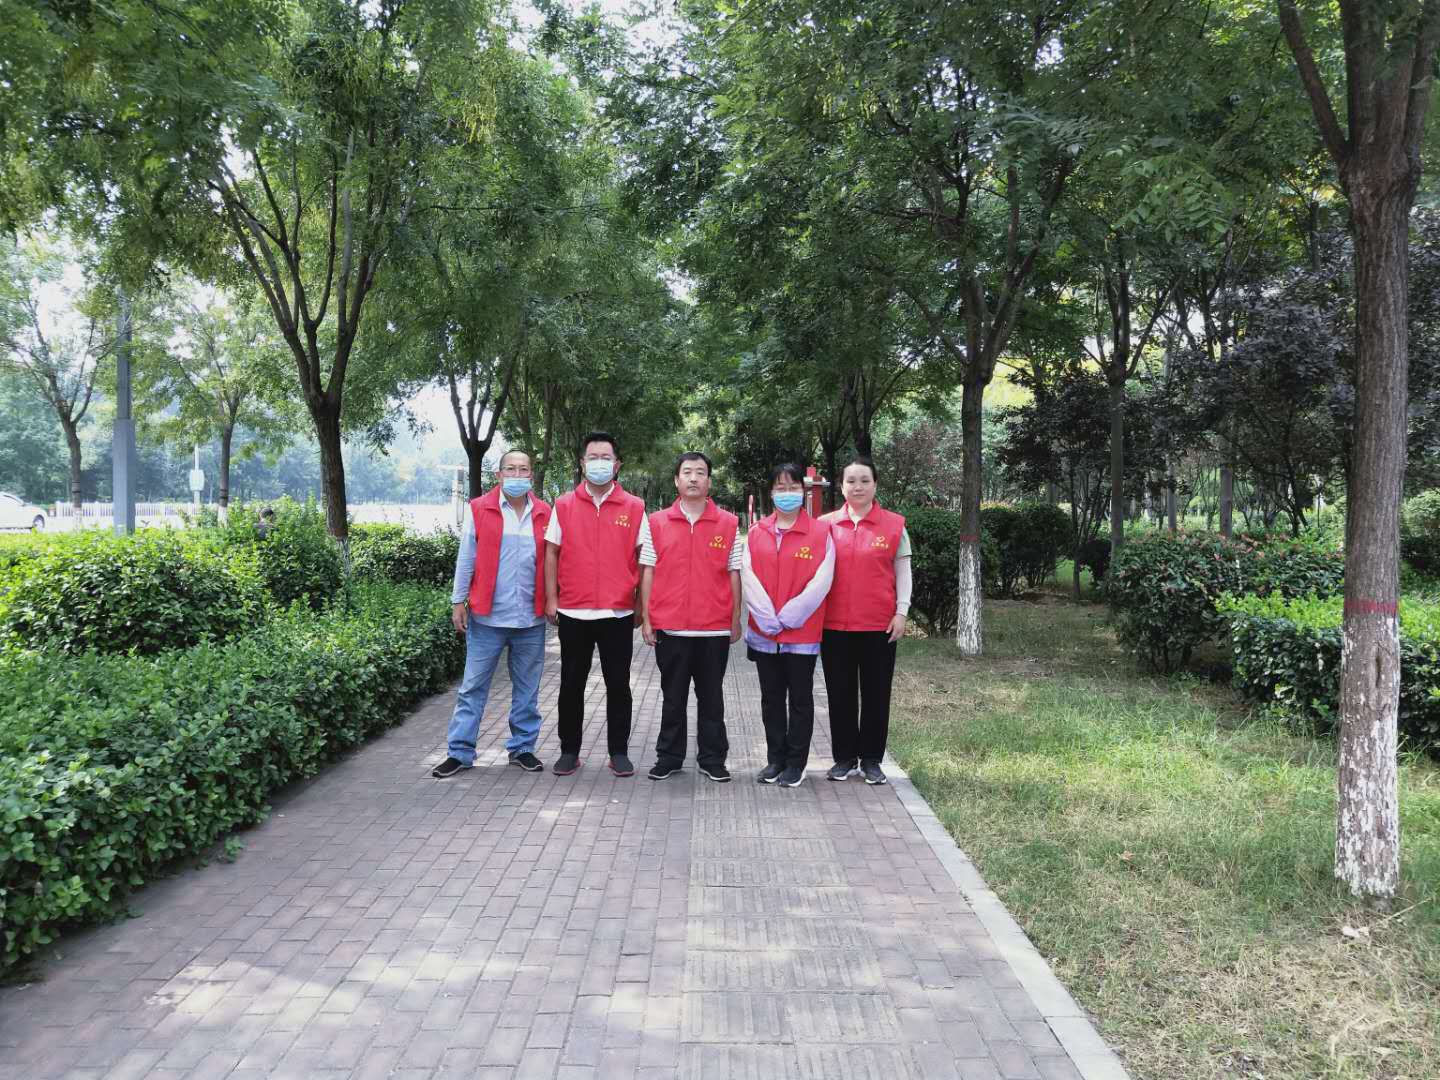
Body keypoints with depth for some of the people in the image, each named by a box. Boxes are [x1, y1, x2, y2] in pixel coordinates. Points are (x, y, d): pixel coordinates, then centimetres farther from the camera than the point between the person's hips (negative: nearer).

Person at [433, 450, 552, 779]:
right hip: (487, 616, -2)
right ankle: (460, 751, 12)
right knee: (473, 687, 4)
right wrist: (458, 601, -1)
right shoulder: (479, 510, 0)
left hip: (531, 617, 2)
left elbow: (550, 561, 9)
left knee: (527, 689, 11)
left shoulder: (544, 514, 5)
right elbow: (466, 559, 1)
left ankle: (522, 747, 23)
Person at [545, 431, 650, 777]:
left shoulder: (634, 508, 2)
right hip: (573, 612, 1)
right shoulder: (563, 505, 4)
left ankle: (619, 752, 18)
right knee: (571, 684, 9)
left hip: (618, 613, -1)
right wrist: (551, 599, 0)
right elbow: (551, 554, 6)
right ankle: (569, 750, 21)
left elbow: (643, 558, 4)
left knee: (618, 685, 6)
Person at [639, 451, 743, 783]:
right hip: (669, 627, 0)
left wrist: (736, 619, 1)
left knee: (711, 696, 9)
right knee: (673, 697, 11)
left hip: (715, 629, 0)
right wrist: (645, 618, 0)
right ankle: (669, 757, 22)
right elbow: (648, 572, 4)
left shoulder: (728, 523, 2)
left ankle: (712, 758, 20)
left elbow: (734, 575, 4)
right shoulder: (657, 522, 4)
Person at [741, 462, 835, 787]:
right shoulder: (757, 532, 6)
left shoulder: (820, 532, -3)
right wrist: (767, 617, -12)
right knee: (771, 697, 12)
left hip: (802, 633, -3)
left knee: (800, 699, 6)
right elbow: (748, 577, -1)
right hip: (763, 633, 3)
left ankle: (796, 763, 17)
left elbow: (821, 582, -9)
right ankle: (775, 760, 24)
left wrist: (789, 616, -13)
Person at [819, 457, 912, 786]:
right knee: (840, 694, 8)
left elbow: (903, 573, 3)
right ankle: (845, 758, 19)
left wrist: (901, 612, -4)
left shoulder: (894, 525, 1)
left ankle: (871, 760, 18)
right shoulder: (826, 524, 4)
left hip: (880, 625, -1)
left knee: (876, 693, 6)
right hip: (834, 624, 1)